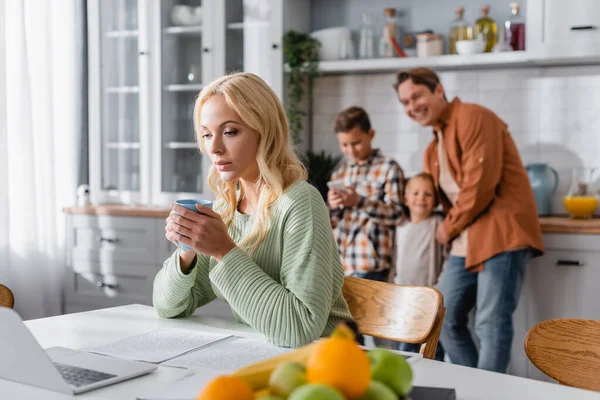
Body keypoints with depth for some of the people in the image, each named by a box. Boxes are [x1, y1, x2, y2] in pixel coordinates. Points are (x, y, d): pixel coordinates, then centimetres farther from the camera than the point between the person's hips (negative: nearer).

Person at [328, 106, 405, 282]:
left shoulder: (389, 168, 0)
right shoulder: (339, 173, 16)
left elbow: (396, 214, -9)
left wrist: (359, 201, -20)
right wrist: (332, 207, -6)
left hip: (369, 264, -5)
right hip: (338, 263, 5)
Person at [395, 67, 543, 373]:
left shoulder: (473, 117, -7)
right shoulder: (433, 149, 21)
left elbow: (481, 182, -16)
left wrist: (450, 228, -6)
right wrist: (451, 232, 7)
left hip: (500, 235, -9)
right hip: (465, 243, 10)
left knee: (491, 324, -9)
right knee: (445, 319, 9)